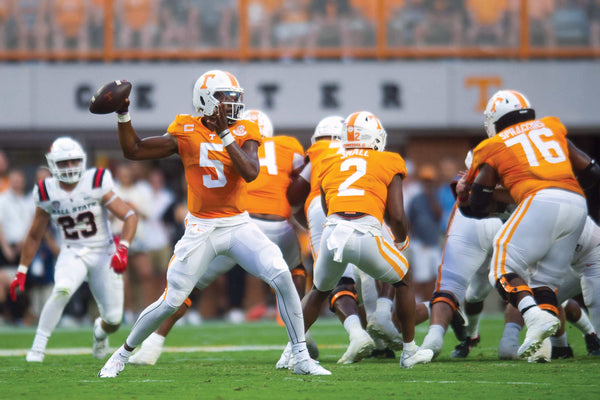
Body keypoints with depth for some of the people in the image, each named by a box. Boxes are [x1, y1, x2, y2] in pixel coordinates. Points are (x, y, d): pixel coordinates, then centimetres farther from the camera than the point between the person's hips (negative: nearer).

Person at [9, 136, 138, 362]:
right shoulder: (47, 193, -5)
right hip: (72, 254, 0)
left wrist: (122, 249, -25)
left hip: (103, 254, 0)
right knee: (62, 289, -34)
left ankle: (100, 331, 40)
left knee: (113, 320, 0)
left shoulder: (96, 184, -12)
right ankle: (38, 347, -27)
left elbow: (130, 216, -11)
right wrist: (21, 272, 7)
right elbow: (34, 237, 9)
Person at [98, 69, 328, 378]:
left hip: (239, 225, 1)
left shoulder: (243, 133, -2)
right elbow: (133, 151, -1)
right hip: (202, 229, -1)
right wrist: (123, 116, -14)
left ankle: (302, 358, -8)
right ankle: (123, 354, 20)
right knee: (171, 302, -2)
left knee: (282, 278, -17)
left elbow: (250, 173, -22)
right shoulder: (187, 134, -4)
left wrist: (224, 134, -25)